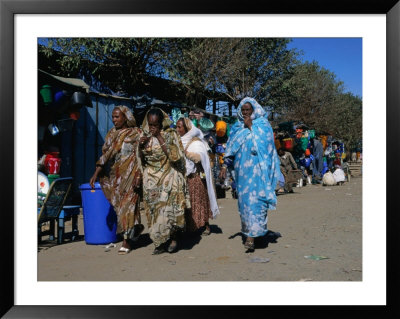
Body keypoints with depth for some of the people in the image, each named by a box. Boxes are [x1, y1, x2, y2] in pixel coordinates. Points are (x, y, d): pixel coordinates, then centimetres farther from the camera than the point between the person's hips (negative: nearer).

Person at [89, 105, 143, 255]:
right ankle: (136, 227, 30)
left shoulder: (136, 133, -2)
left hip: (130, 175, -5)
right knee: (119, 204, 8)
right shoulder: (111, 134, 13)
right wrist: (96, 174, 4)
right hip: (115, 175, 6)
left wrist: (138, 176, -17)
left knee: (128, 204, -6)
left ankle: (127, 240, 1)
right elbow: (105, 155, 12)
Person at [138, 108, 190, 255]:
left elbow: (175, 156, -15)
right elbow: (141, 160, 12)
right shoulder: (144, 135, 8)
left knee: (168, 207, -11)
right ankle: (160, 242, 9)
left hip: (168, 177, -3)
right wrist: (140, 146, -8)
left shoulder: (170, 134, -3)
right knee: (154, 210, 0)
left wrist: (159, 137, -15)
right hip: (151, 179, 4)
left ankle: (173, 238, 8)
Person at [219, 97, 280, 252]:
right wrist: (225, 165, 5)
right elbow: (231, 148, 13)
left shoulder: (262, 124, 3)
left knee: (255, 198, -11)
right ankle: (248, 230, 18)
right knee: (243, 199, 6)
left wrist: (250, 127, -9)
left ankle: (251, 236, -12)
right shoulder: (237, 126, 14)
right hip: (242, 169, 4)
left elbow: (262, 143, -11)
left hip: (257, 169, -4)